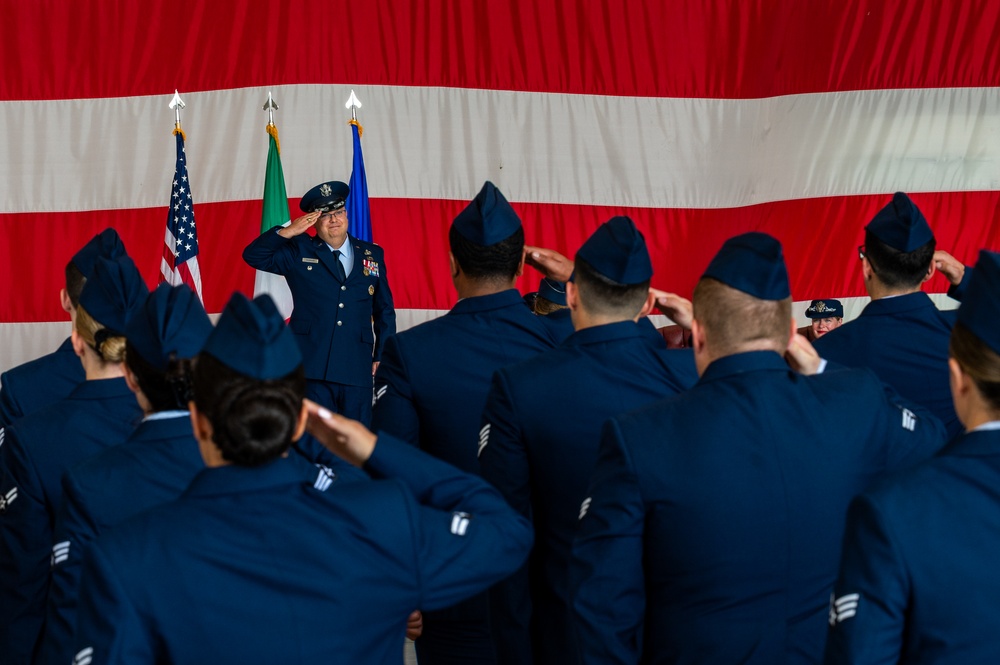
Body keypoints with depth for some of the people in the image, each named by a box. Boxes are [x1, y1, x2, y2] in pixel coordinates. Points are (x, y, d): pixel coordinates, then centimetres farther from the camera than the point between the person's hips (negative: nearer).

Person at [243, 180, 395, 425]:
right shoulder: (299, 252, 7)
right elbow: (253, 256, 0)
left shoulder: (372, 255, 13)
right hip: (311, 367, -2)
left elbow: (384, 310, 16)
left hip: (357, 370, 2)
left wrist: (382, 356, 10)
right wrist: (287, 232, -11)